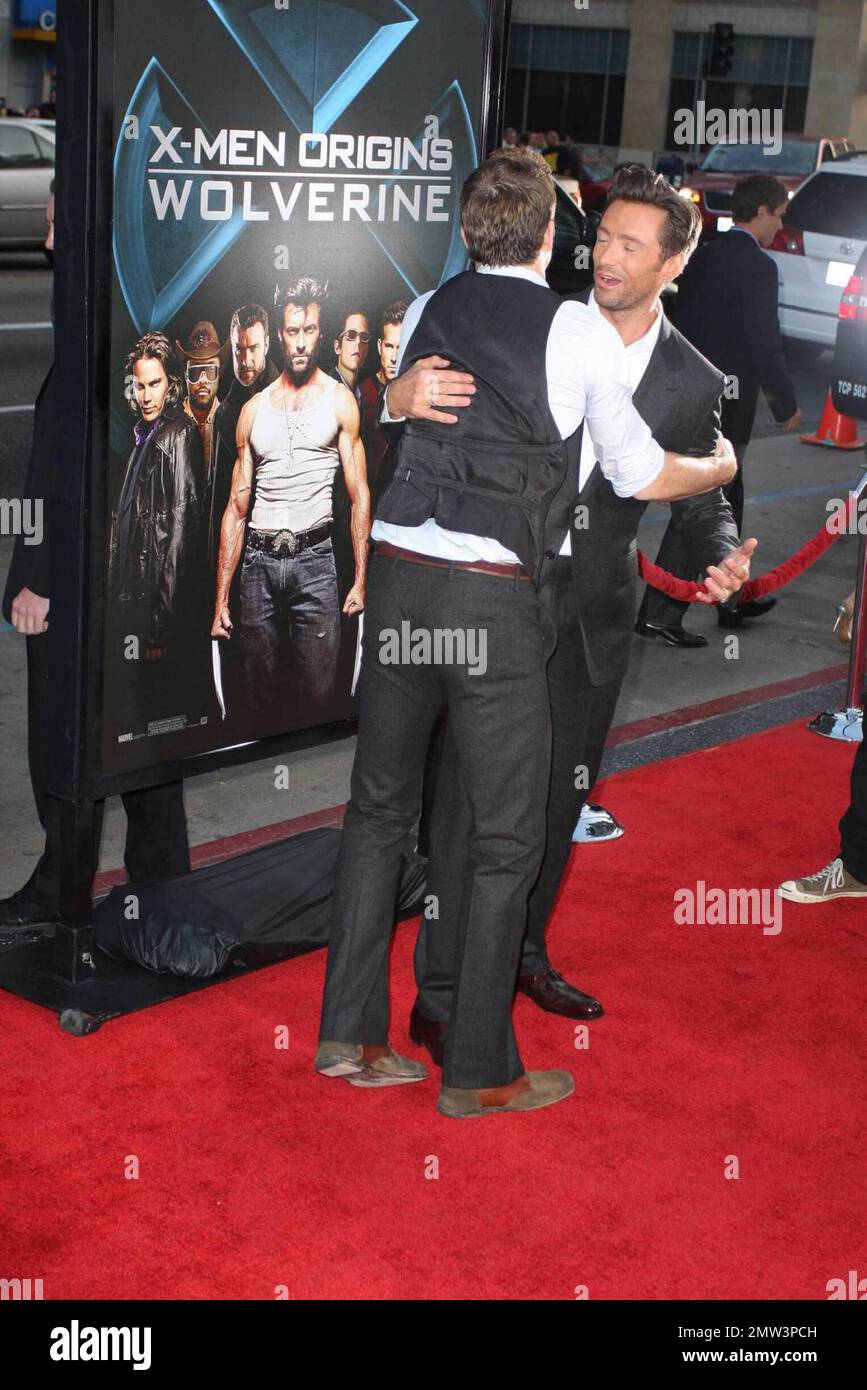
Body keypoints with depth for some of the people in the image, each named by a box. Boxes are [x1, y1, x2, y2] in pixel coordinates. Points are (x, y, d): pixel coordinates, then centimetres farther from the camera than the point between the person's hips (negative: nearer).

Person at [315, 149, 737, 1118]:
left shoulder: (423, 314, 10)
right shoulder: (580, 333, -2)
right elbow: (642, 478, 6)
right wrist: (720, 469, 26)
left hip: (395, 574, 5)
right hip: (493, 599, -5)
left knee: (379, 806, 15)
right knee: (506, 837, 5)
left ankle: (350, 1036, 21)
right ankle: (478, 1073, 12)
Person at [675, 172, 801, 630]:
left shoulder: (701, 257, 10)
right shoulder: (757, 266, -15)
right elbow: (765, 346, -16)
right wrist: (786, 404, -6)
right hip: (730, 399, -8)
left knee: (726, 494, 17)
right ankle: (659, 609, 0)